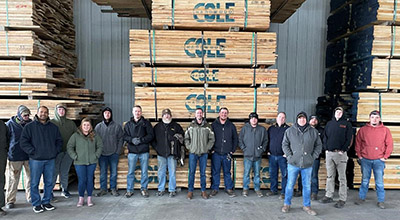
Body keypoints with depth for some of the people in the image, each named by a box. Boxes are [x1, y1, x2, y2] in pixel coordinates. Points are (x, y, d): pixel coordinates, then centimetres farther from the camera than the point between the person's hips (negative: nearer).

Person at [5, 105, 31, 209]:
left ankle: (30, 197, 22)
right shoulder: (10, 124, -4)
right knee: (13, 179, 3)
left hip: (29, 156, 3)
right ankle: (10, 200, 16)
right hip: (15, 157, -2)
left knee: (30, 177, 9)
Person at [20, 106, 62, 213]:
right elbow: (23, 142, -4)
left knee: (49, 182, 9)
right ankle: (36, 204, 15)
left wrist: (56, 151, 4)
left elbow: (59, 140, 16)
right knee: (35, 183, 3)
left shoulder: (53, 127, 11)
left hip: (50, 160, 3)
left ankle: (46, 202, 22)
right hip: (36, 160, -3)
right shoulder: (30, 126, 1)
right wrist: (33, 152, -11)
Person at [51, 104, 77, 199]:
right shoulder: (51, 123, 1)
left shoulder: (71, 123, 10)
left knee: (65, 172, 10)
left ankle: (64, 190, 21)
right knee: (54, 172, -1)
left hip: (68, 151, 3)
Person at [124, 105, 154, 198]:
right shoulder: (128, 124, 11)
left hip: (144, 151, -1)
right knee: (130, 172, 6)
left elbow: (151, 135, -2)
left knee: (144, 172, 6)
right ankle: (129, 190, 18)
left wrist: (141, 140, -14)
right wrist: (132, 139, -14)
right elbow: (125, 136, 5)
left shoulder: (146, 123, 4)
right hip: (132, 151, 1)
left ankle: (144, 189, 20)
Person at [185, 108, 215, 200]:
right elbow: (186, 138, 9)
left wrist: (207, 148, -4)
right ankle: (190, 191, 13)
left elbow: (212, 139, 5)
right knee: (191, 172, 3)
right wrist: (189, 147, -1)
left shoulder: (207, 126, 4)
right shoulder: (191, 126, 6)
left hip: (204, 153, 0)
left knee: (203, 173, 7)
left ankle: (203, 191, 17)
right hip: (193, 153, 0)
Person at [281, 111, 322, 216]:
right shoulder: (290, 131, 2)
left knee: (307, 186, 10)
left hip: (307, 164, 1)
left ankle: (306, 206, 25)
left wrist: (313, 156, 1)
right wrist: (289, 156, -5)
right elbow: (285, 144, 5)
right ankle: (287, 204, 21)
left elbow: (318, 145, 11)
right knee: (290, 185, 5)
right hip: (293, 164, -1)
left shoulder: (313, 131, 5)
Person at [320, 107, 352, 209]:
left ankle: (342, 199, 5)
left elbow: (349, 139, -2)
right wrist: (326, 148, 2)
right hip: (329, 153, 4)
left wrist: (343, 150, -10)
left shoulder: (347, 124, 4)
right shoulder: (329, 123, 15)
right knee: (330, 176, 10)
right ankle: (329, 196, 18)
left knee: (342, 177, 0)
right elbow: (325, 137, 13)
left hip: (341, 153, -4)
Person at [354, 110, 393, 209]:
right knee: (365, 180, 11)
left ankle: (381, 201, 16)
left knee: (379, 182, 4)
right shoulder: (363, 129, 4)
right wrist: (359, 155, 3)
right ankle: (361, 198, 21)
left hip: (379, 160, -1)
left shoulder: (385, 130, 2)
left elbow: (389, 145, 2)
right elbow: (358, 144, 8)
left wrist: (385, 157, -3)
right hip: (365, 160, 1)